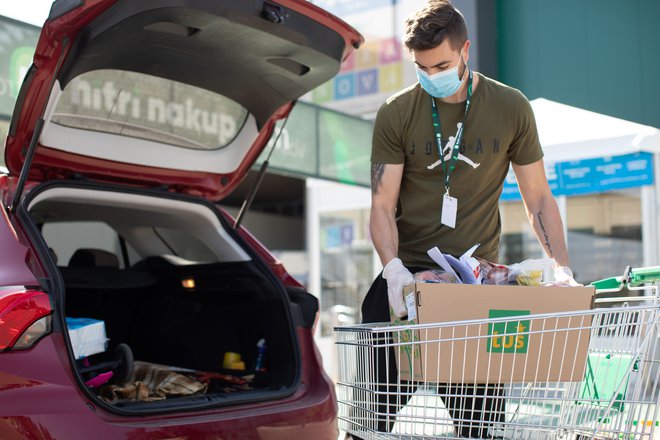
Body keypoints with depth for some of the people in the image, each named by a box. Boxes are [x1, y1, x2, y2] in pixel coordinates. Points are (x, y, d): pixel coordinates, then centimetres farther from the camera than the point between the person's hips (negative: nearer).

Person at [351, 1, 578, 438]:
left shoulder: (511, 108, 1)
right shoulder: (396, 114, -1)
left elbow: (539, 198, 5)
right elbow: (383, 205, -3)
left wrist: (563, 268, -7)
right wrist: (393, 266, -21)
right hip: (408, 272, 0)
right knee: (378, 400, -2)